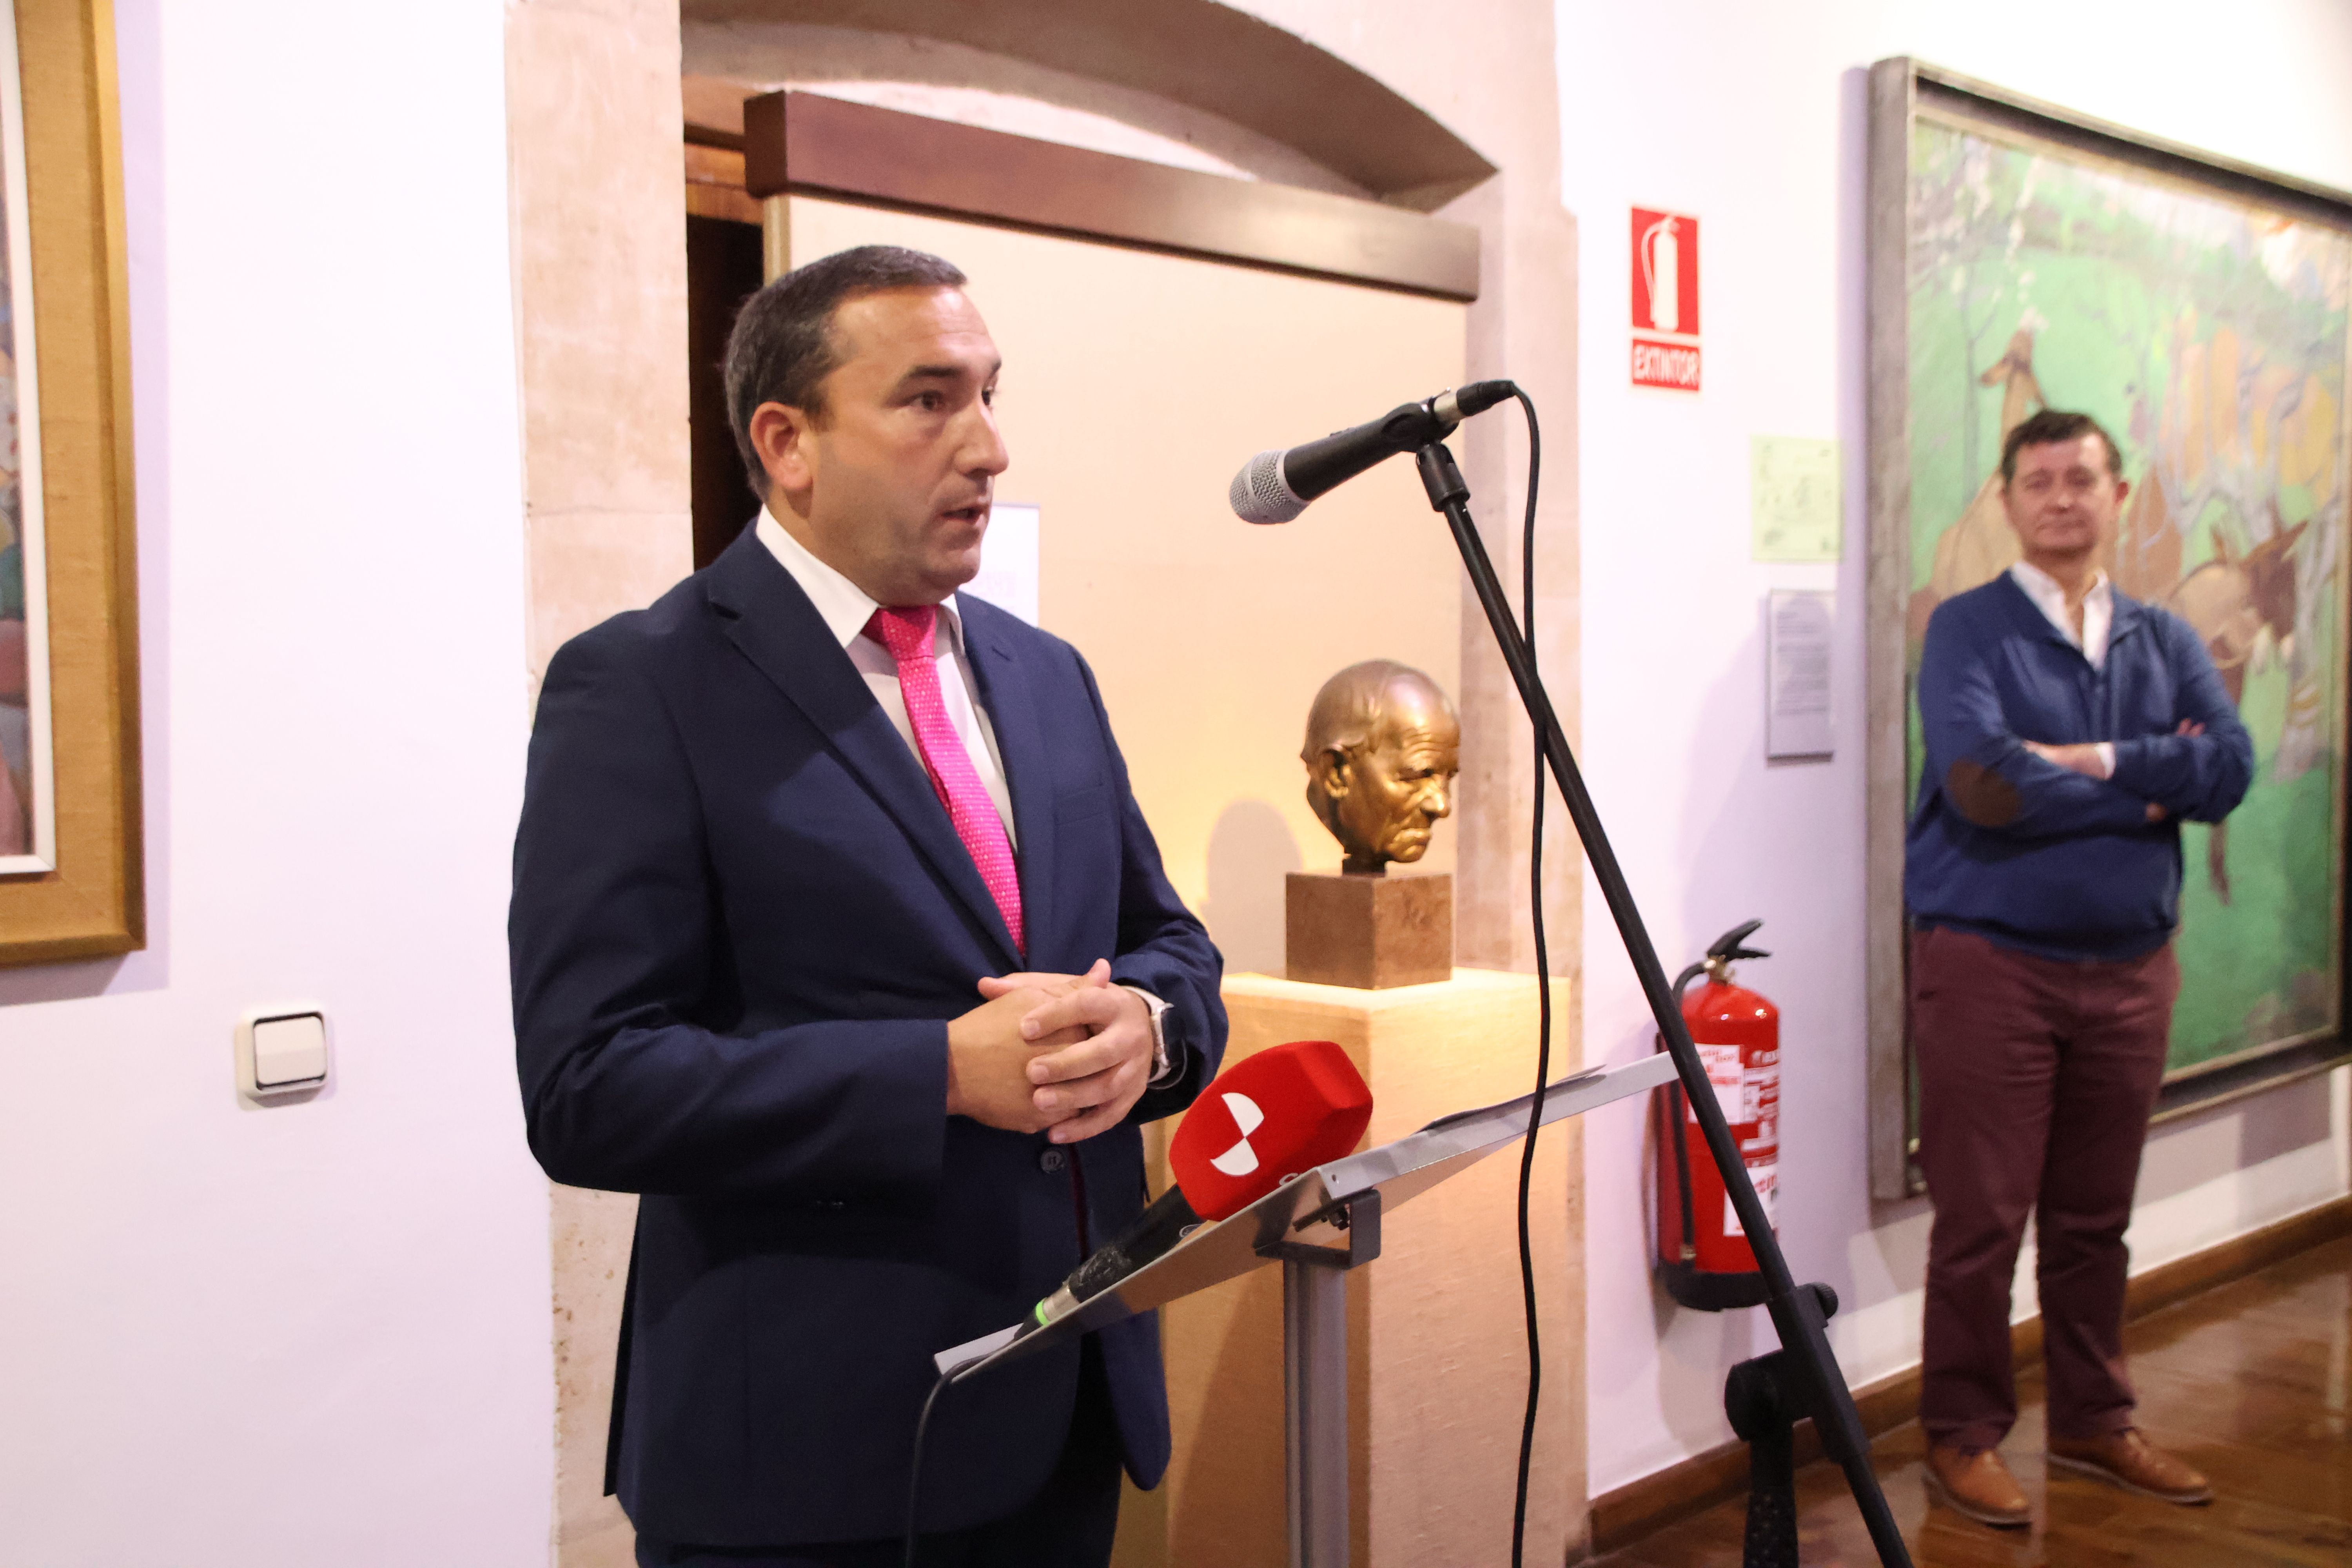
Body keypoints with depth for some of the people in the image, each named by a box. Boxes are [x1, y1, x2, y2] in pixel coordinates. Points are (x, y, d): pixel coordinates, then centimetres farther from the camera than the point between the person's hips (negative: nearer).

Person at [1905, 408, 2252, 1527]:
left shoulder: (2164, 641, 12)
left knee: (2095, 1218, 15)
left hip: (2129, 965, 5)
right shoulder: (1969, 629, -4)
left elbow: (2229, 769, -4)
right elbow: (1983, 784, -19)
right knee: (1983, 1219, 1)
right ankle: (1962, 1436, 15)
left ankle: (2093, 1422, 30)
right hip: (1991, 961, -5)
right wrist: (2146, 794, -8)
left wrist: (2090, 759, -15)